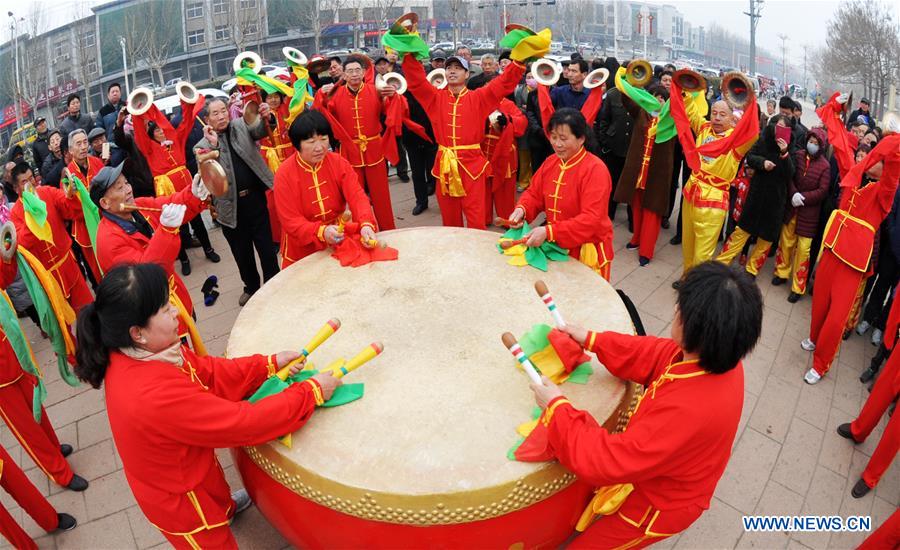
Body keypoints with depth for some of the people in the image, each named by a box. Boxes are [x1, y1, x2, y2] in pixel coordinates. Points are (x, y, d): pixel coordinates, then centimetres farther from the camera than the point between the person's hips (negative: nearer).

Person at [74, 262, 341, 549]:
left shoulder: (130, 352, -18)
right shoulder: (158, 395, -44)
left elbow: (206, 372, -9)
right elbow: (245, 423, -37)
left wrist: (269, 364, -15)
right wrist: (313, 392, -28)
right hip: (179, 502, -8)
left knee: (218, 492, 39)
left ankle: (227, 507, 71)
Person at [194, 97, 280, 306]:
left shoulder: (241, 126, 3)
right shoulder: (203, 144, 1)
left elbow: (259, 131, -17)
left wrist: (265, 118, -39)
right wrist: (213, 145, -24)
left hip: (255, 197, 0)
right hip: (230, 205, 1)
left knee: (266, 245, 5)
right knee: (241, 251, 14)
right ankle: (251, 287, 34)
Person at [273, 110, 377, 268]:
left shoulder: (340, 163, -6)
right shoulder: (284, 175, -15)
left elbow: (357, 196, -15)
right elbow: (291, 221, -17)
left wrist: (366, 224, -35)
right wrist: (322, 232, -35)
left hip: (339, 245, 2)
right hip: (302, 252, -2)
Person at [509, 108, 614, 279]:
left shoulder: (595, 170, -21)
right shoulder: (550, 162, 2)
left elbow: (591, 220, -27)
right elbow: (534, 194, 9)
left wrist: (548, 232, -35)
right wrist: (522, 209, -15)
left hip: (587, 251, -6)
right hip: (555, 245, 6)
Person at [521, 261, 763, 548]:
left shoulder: (688, 410, -45)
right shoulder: (719, 358, -20)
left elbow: (606, 461, -36)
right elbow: (653, 355, -2)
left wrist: (557, 407, -26)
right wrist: (591, 340, -1)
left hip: (660, 503, -7)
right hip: (662, 472, 7)